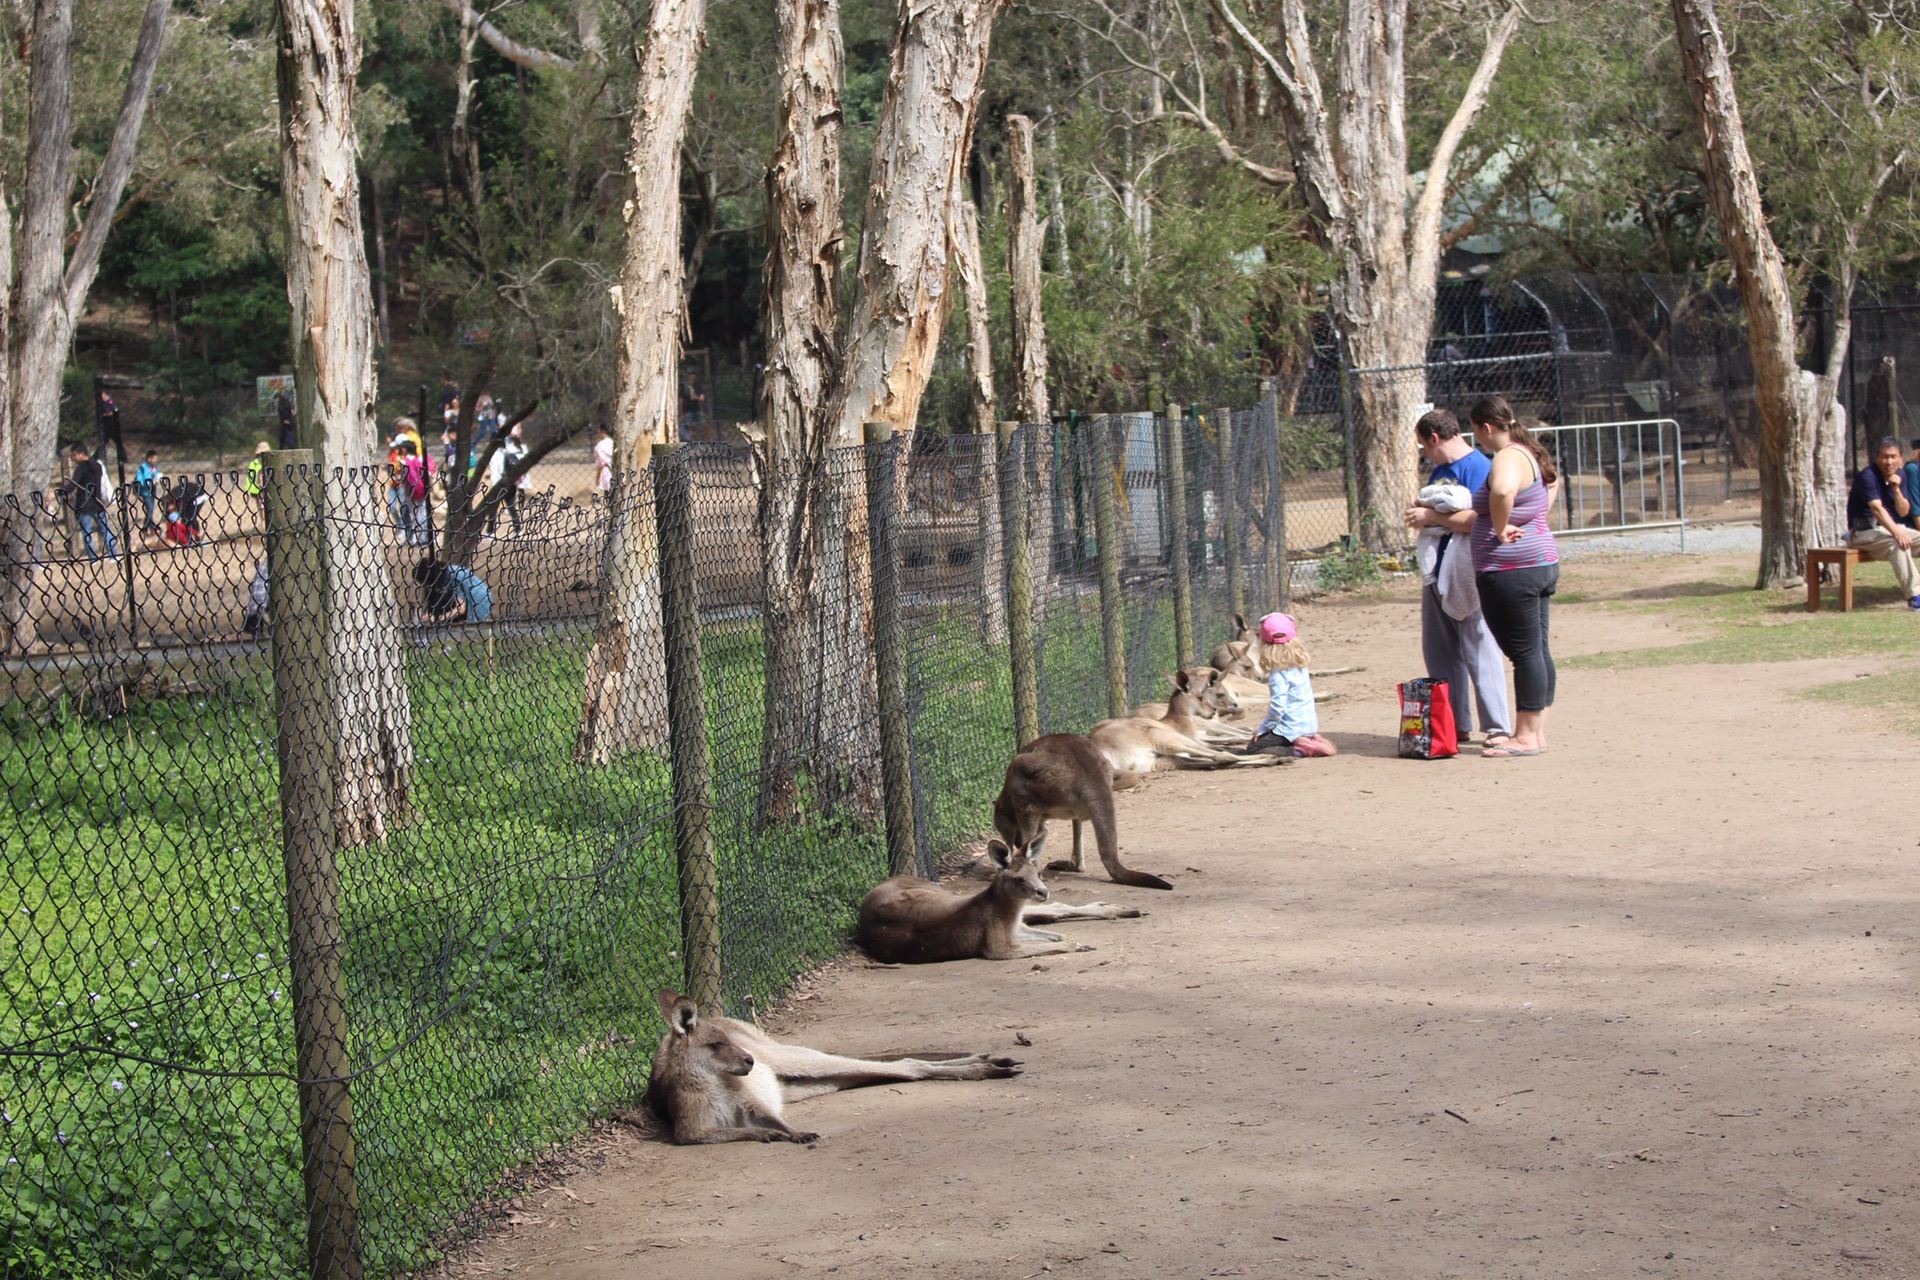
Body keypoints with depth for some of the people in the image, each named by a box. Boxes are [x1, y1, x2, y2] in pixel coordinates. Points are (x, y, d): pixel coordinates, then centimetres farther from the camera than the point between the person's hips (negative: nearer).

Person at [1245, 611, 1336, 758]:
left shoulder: (1278, 674, -18)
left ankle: (1299, 750, -16)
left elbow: (1277, 707, -21)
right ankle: (1312, 742, 7)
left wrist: (1262, 729, -11)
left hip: (1292, 728, -8)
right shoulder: (1301, 666, 7)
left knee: (1253, 748, -5)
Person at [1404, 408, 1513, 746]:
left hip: (1467, 576, -9)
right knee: (1438, 652, 11)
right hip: (1437, 574, 9)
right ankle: (1455, 724, 19)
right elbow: (1428, 509, 22)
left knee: (1479, 650, -8)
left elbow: (1477, 519, -22)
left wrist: (1432, 516, -13)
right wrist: (1418, 514, -2)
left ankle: (1498, 727, -6)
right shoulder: (1438, 471, 16)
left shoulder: (1478, 467, -12)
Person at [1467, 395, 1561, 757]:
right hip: (1541, 561, 10)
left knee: (1524, 651, -7)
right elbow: (1553, 481, 37)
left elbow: (1502, 490, -39)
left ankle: (1527, 737, -4)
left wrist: (1501, 528, -23)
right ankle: (1536, 731, 18)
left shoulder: (1508, 458, -16)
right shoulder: (1530, 453, 15)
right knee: (1538, 650, 12)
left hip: (1510, 570, -10)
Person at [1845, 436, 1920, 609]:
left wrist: (1896, 489, -15)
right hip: (1864, 531, -8)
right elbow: (1877, 508, -30)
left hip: (1890, 527, 8)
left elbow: (1903, 512, 3)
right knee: (1898, 543, -34)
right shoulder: (1867, 476, -17)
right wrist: (1897, 533, -43)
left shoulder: (1899, 476, 7)